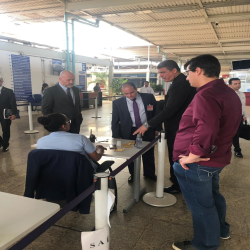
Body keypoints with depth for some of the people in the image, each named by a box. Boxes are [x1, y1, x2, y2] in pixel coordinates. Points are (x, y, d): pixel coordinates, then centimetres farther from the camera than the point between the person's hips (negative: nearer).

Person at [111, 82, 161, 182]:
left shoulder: (149, 98, -6)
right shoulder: (118, 103, -8)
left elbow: (156, 113, 3)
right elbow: (115, 121, -4)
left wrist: (157, 128, 2)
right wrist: (116, 136, -9)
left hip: (147, 130, 1)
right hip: (129, 133, -1)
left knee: (149, 154, 17)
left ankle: (149, 173, 39)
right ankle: (133, 174, 34)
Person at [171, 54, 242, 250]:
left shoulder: (206, 95, -24)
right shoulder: (229, 93, 9)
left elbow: (206, 131, -37)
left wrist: (192, 155, -24)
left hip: (197, 163, -10)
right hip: (215, 158, 10)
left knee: (201, 206, 9)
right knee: (212, 195, 28)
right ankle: (221, 230, 49)